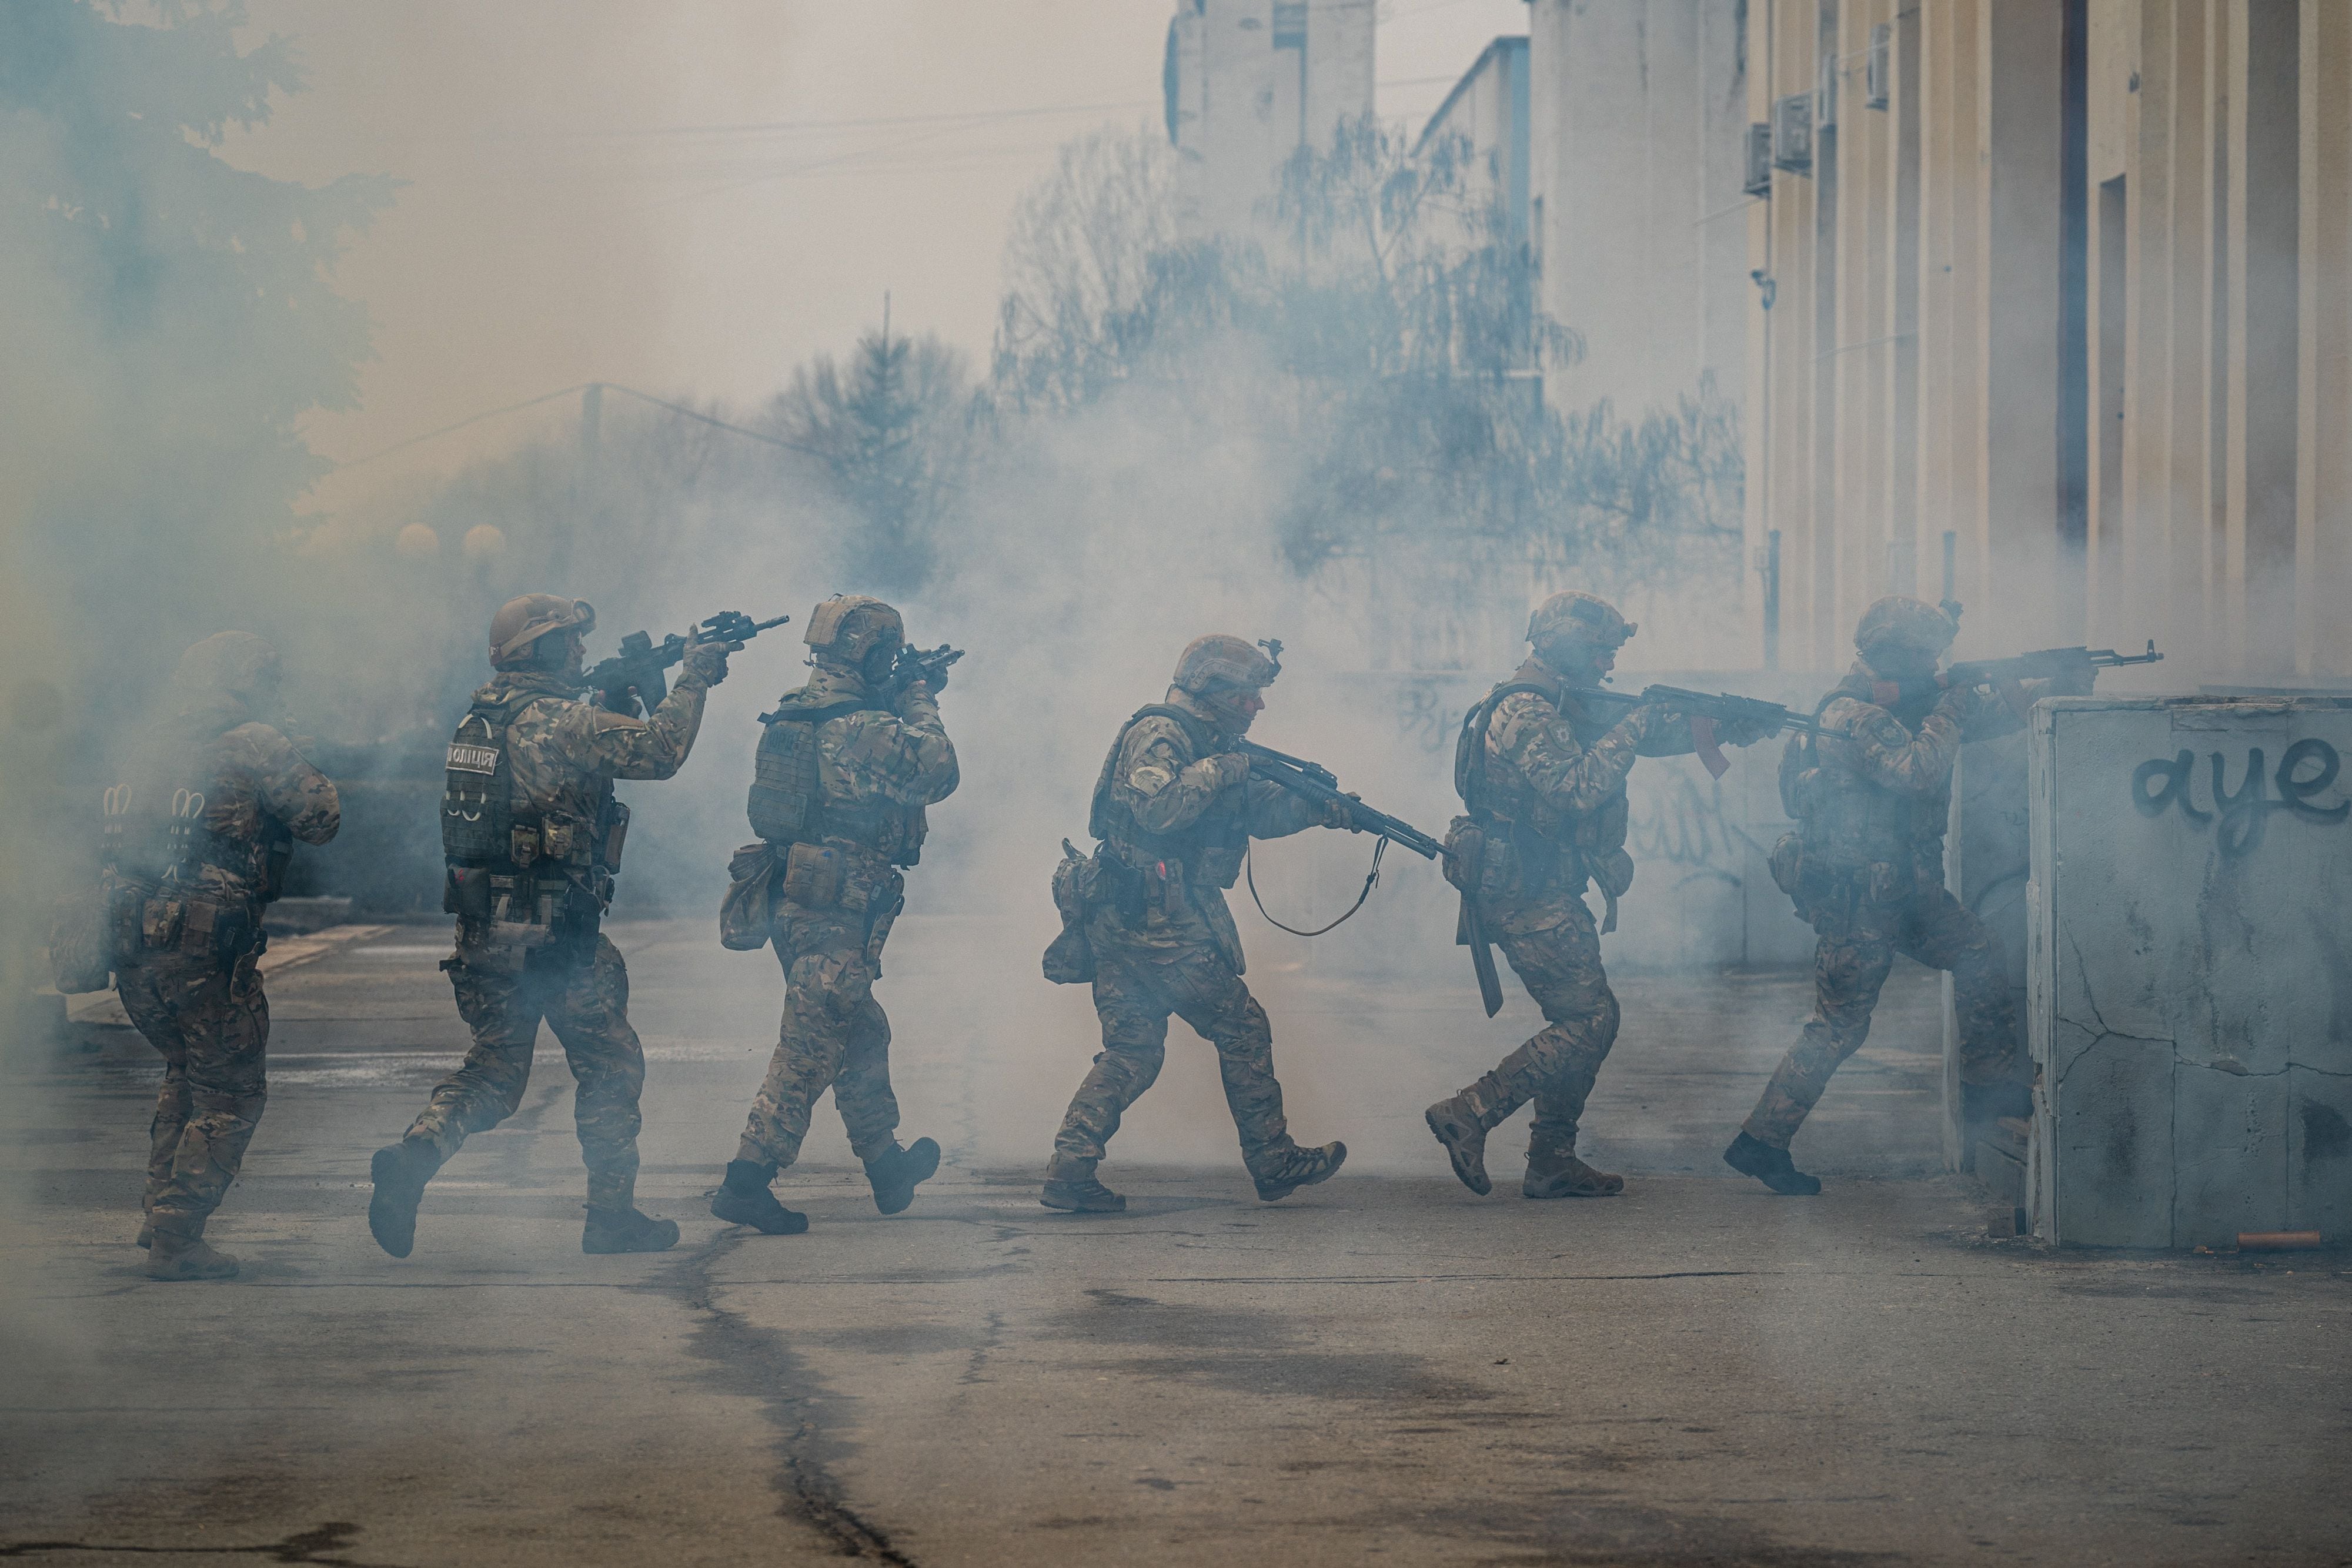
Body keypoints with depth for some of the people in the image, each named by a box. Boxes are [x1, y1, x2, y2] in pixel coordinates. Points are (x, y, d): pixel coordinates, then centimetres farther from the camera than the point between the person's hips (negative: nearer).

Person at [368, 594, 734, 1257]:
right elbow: (659, 751, -14)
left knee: (494, 1070, 14)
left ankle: (413, 1156, -9)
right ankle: (612, 1214, 12)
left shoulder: (480, 719, 12)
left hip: (481, 924, 7)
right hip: (555, 930, -7)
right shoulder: (564, 722, -14)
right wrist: (692, 681, -1)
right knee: (610, 1066, 8)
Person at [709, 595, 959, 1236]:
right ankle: (745, 1182, -6)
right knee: (810, 1050, -5)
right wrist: (920, 704, 5)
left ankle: (888, 1167, 34)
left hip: (789, 898, 9)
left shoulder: (791, 717, 10)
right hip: (837, 914, -9)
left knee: (863, 1035, 22)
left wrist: (905, 701, 20)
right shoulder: (867, 729, -17)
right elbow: (936, 774, -8)